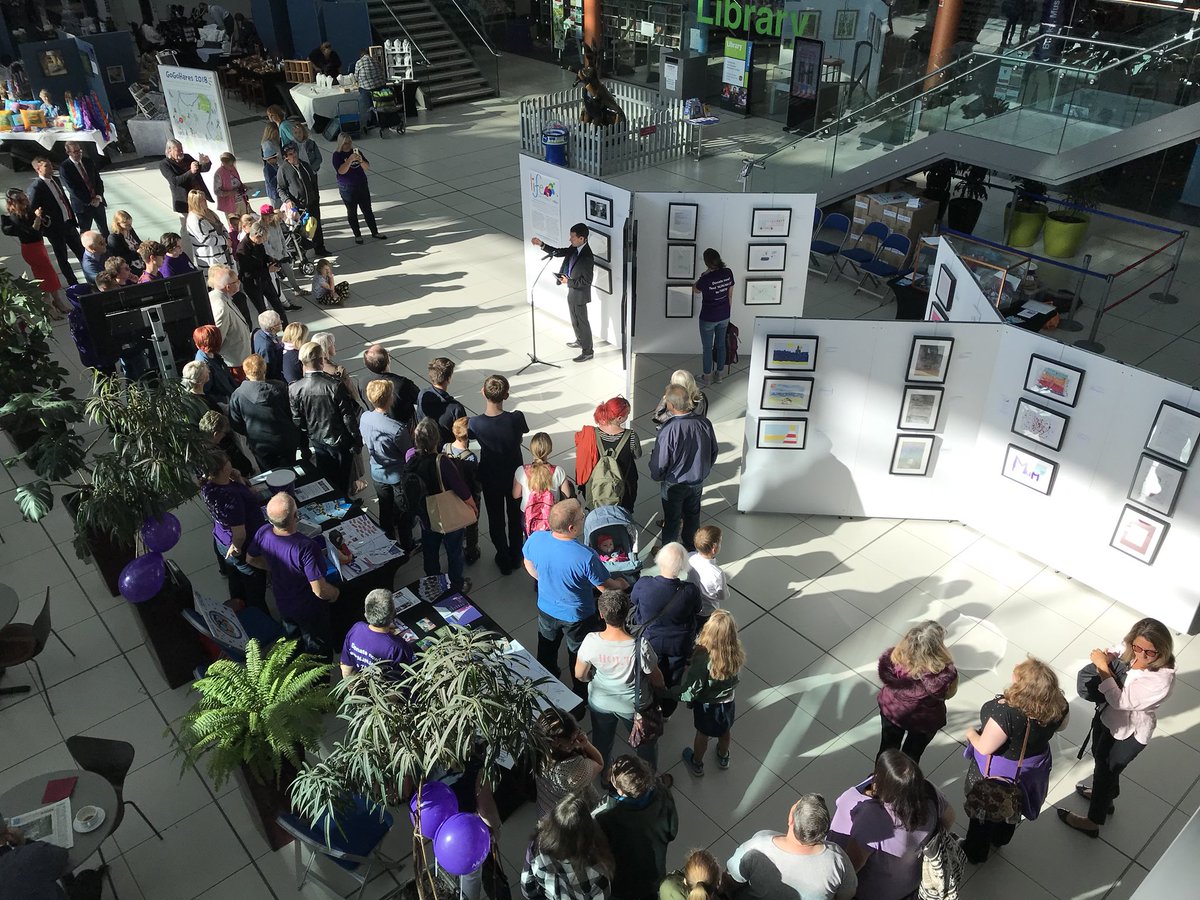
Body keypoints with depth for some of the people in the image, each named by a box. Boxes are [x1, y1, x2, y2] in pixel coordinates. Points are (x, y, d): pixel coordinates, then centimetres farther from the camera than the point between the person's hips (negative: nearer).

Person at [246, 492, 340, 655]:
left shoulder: (263, 533, -24)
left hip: (282, 604, 6)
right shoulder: (306, 547, -42)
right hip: (309, 610, -6)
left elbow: (250, 559, -1)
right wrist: (335, 593, -13)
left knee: (292, 641, 35)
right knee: (317, 648, 23)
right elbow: (320, 591, -35)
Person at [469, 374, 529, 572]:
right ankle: (515, 556, 44)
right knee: (515, 516, 25)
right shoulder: (516, 418, -30)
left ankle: (504, 560, 39)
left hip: (490, 479, 0)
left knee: (496, 520, 22)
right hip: (515, 476, 0)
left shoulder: (475, 423, -28)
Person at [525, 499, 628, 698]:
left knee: (547, 648, 32)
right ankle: (580, 692, 50)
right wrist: (621, 584, 3)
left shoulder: (535, 539, -27)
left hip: (546, 608, 4)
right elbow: (605, 586, -20)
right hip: (576, 616, -3)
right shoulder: (586, 557, -39)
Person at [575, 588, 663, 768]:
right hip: (634, 705, -1)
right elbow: (655, 677, -17)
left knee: (601, 741, 32)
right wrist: (662, 688, 6)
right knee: (646, 742, 30)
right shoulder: (641, 646, -36)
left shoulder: (591, 641, -32)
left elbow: (580, 675, -15)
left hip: (600, 703, 2)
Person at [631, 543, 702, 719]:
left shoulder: (642, 585, -34)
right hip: (680, 644, 0)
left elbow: (633, 601, -11)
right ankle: (666, 712, 54)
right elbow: (696, 611, -12)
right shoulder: (691, 591, -35)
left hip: (650, 640, 1)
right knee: (673, 678, 29)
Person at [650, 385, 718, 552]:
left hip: (674, 485, -4)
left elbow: (659, 464, -22)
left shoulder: (668, 430, -34)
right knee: (693, 515, 27)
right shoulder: (705, 423, -18)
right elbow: (713, 452, -1)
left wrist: (656, 476, 1)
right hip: (698, 481, 4)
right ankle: (692, 549, 48)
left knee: (672, 520, 18)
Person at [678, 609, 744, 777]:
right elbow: (733, 678, -5)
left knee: (702, 734, 26)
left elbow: (691, 690, -29)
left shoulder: (703, 660, -40)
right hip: (728, 700, 3)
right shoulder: (736, 653, -26)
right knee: (725, 731, 32)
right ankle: (723, 757, 59)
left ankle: (697, 764, 51)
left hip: (706, 705, -3)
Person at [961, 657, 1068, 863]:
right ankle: (1000, 840, 60)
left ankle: (976, 852, 48)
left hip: (996, 773, -5)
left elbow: (984, 748, -30)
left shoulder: (1006, 713, -44)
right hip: (1033, 767, 5)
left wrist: (971, 734, -11)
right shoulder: (1057, 706, -26)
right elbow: (1060, 725, -2)